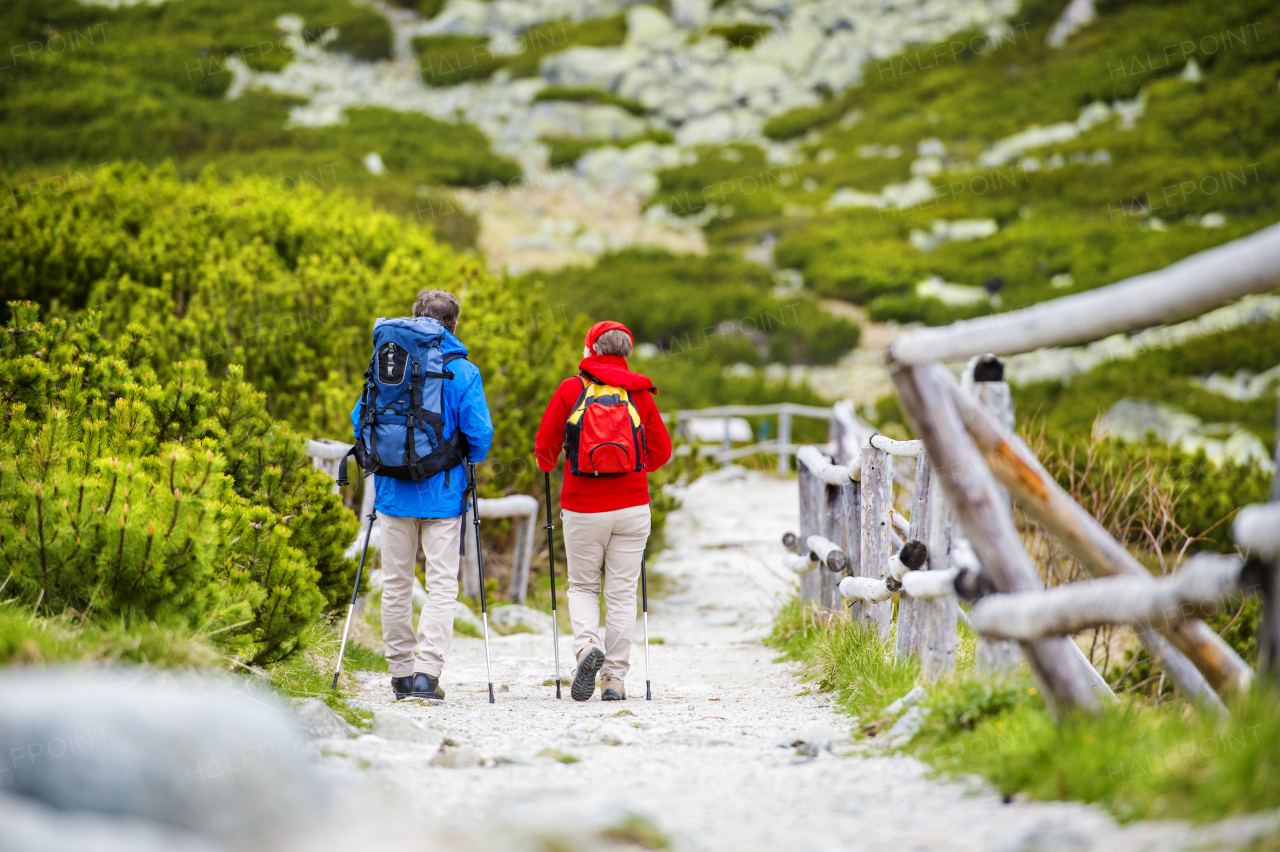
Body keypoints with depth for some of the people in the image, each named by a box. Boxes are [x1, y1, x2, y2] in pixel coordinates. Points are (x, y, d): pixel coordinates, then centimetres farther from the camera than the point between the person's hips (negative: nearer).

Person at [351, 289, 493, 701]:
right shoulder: (463, 373, -6)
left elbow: (360, 419, 4)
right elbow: (479, 433, -10)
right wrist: (469, 461, 11)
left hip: (394, 492, 3)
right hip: (443, 493, -2)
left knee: (396, 583, 12)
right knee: (442, 584, 0)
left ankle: (401, 672, 14)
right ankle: (426, 671, -12)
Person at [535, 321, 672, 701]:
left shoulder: (570, 389, -2)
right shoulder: (640, 394, 4)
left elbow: (545, 446, 0)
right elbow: (661, 452, 9)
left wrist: (547, 464, 23)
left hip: (583, 509, -1)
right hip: (631, 507, 1)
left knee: (582, 586, 14)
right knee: (622, 592, 6)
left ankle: (587, 645, -12)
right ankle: (615, 679, 4)